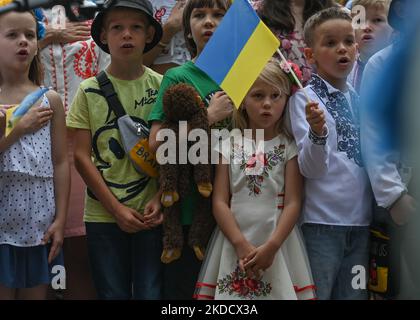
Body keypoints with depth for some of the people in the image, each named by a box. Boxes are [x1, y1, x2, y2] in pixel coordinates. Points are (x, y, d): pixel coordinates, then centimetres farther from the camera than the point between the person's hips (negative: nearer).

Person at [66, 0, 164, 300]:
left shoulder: (162, 86, 1)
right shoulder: (89, 91, 0)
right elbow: (82, 156, -2)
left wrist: (160, 199, -11)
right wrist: (116, 209, -8)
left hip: (151, 214, 0)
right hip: (103, 215, 0)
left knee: (150, 293, 2)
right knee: (112, 293, 8)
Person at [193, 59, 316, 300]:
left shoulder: (289, 146, 1)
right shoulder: (230, 144, 4)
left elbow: (293, 203, -5)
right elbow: (220, 201, -1)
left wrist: (271, 246, -16)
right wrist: (241, 245, -12)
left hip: (278, 241, -1)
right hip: (235, 241, 1)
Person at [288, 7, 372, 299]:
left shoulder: (361, 99, 10)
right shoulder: (305, 98, -8)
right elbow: (310, 169, -15)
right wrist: (317, 133, -32)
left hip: (361, 221, 6)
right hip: (321, 223, -5)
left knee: (354, 294, 13)